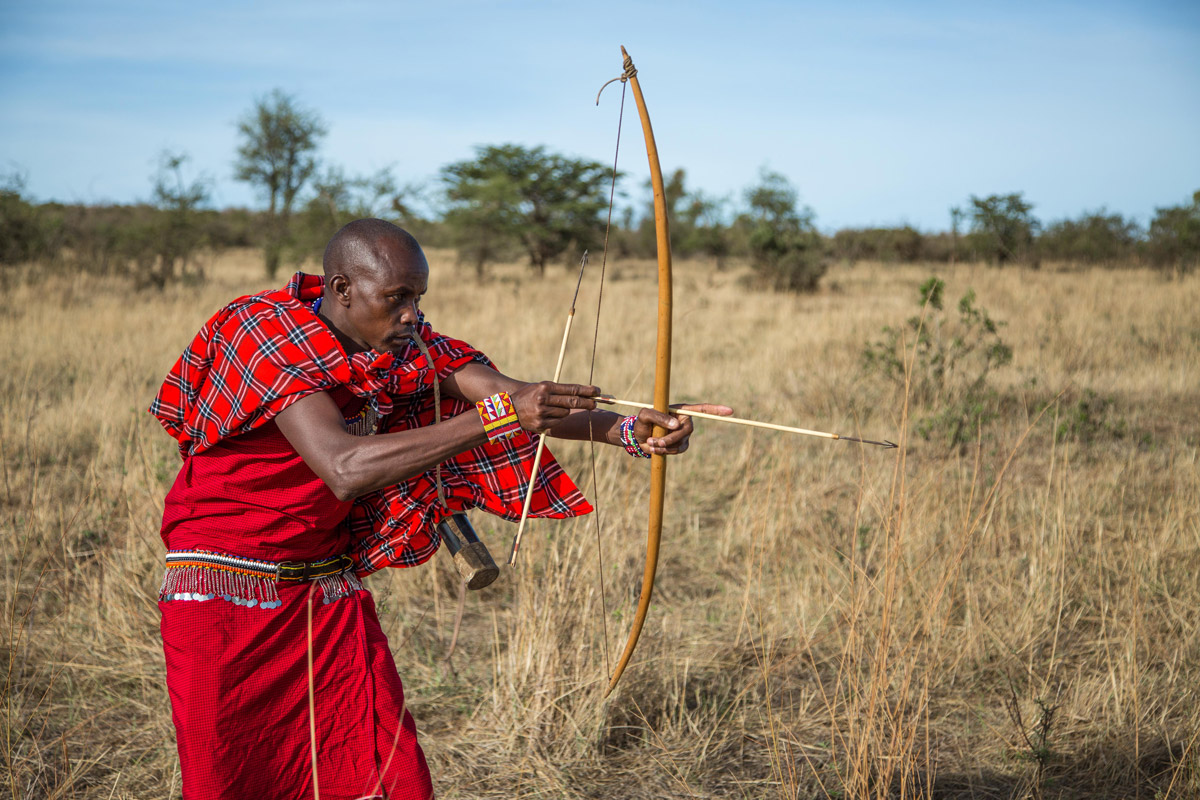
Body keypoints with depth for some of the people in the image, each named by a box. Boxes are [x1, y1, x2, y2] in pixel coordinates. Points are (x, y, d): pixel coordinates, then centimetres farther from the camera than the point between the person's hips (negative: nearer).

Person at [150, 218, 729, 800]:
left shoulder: (408, 344, -2)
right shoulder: (267, 333, -22)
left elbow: (513, 397, -13)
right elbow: (343, 468, -35)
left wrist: (626, 430, -30)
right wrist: (497, 415, -39)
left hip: (329, 593, 5)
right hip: (224, 597, -5)